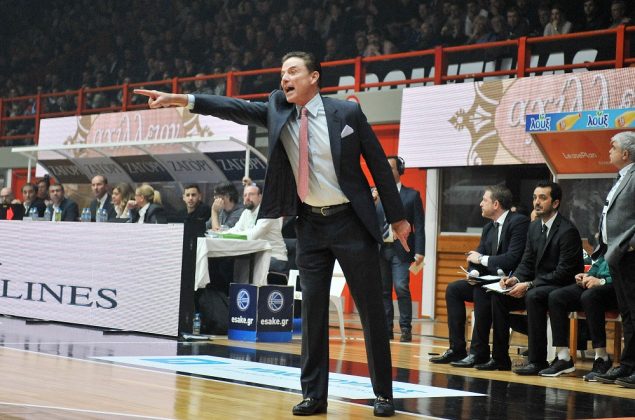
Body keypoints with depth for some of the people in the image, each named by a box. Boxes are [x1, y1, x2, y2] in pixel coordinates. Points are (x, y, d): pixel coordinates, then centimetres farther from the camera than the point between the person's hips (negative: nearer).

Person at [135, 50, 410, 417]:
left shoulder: (347, 112, -7)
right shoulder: (277, 112, 2)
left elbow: (378, 163, -2)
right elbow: (235, 109, -8)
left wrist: (398, 217, 1)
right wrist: (182, 100, -21)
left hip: (351, 222, -3)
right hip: (311, 224, 4)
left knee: (371, 309, 1)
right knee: (312, 310, 4)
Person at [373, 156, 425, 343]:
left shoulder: (412, 195, 4)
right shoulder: (376, 193, 11)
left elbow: (419, 226, 0)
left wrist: (419, 251, -8)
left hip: (401, 250, -3)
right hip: (380, 249, 3)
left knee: (401, 288, -13)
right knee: (383, 291, 5)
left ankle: (406, 329, -7)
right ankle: (386, 329, 10)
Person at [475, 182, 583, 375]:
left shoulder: (568, 231, -16)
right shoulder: (534, 227, 11)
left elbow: (564, 272, -21)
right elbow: (527, 263, 13)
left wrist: (528, 285, -24)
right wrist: (515, 279, -10)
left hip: (563, 287, -8)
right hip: (538, 285, 8)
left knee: (533, 296, -36)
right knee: (499, 297, -8)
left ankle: (537, 361, -30)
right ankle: (500, 359, -4)